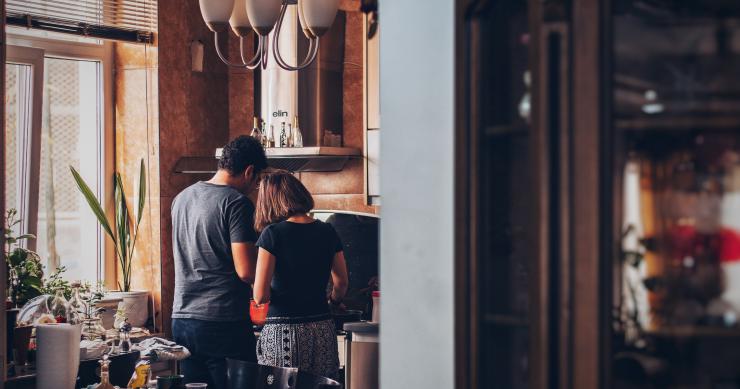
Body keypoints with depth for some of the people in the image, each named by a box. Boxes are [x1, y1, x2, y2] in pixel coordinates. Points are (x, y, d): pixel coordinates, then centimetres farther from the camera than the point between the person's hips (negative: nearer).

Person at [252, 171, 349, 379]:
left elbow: (260, 296, -10)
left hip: (283, 332, -4)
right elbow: (341, 283, 17)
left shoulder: (272, 233, -7)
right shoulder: (327, 232, 6)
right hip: (323, 330, 4)